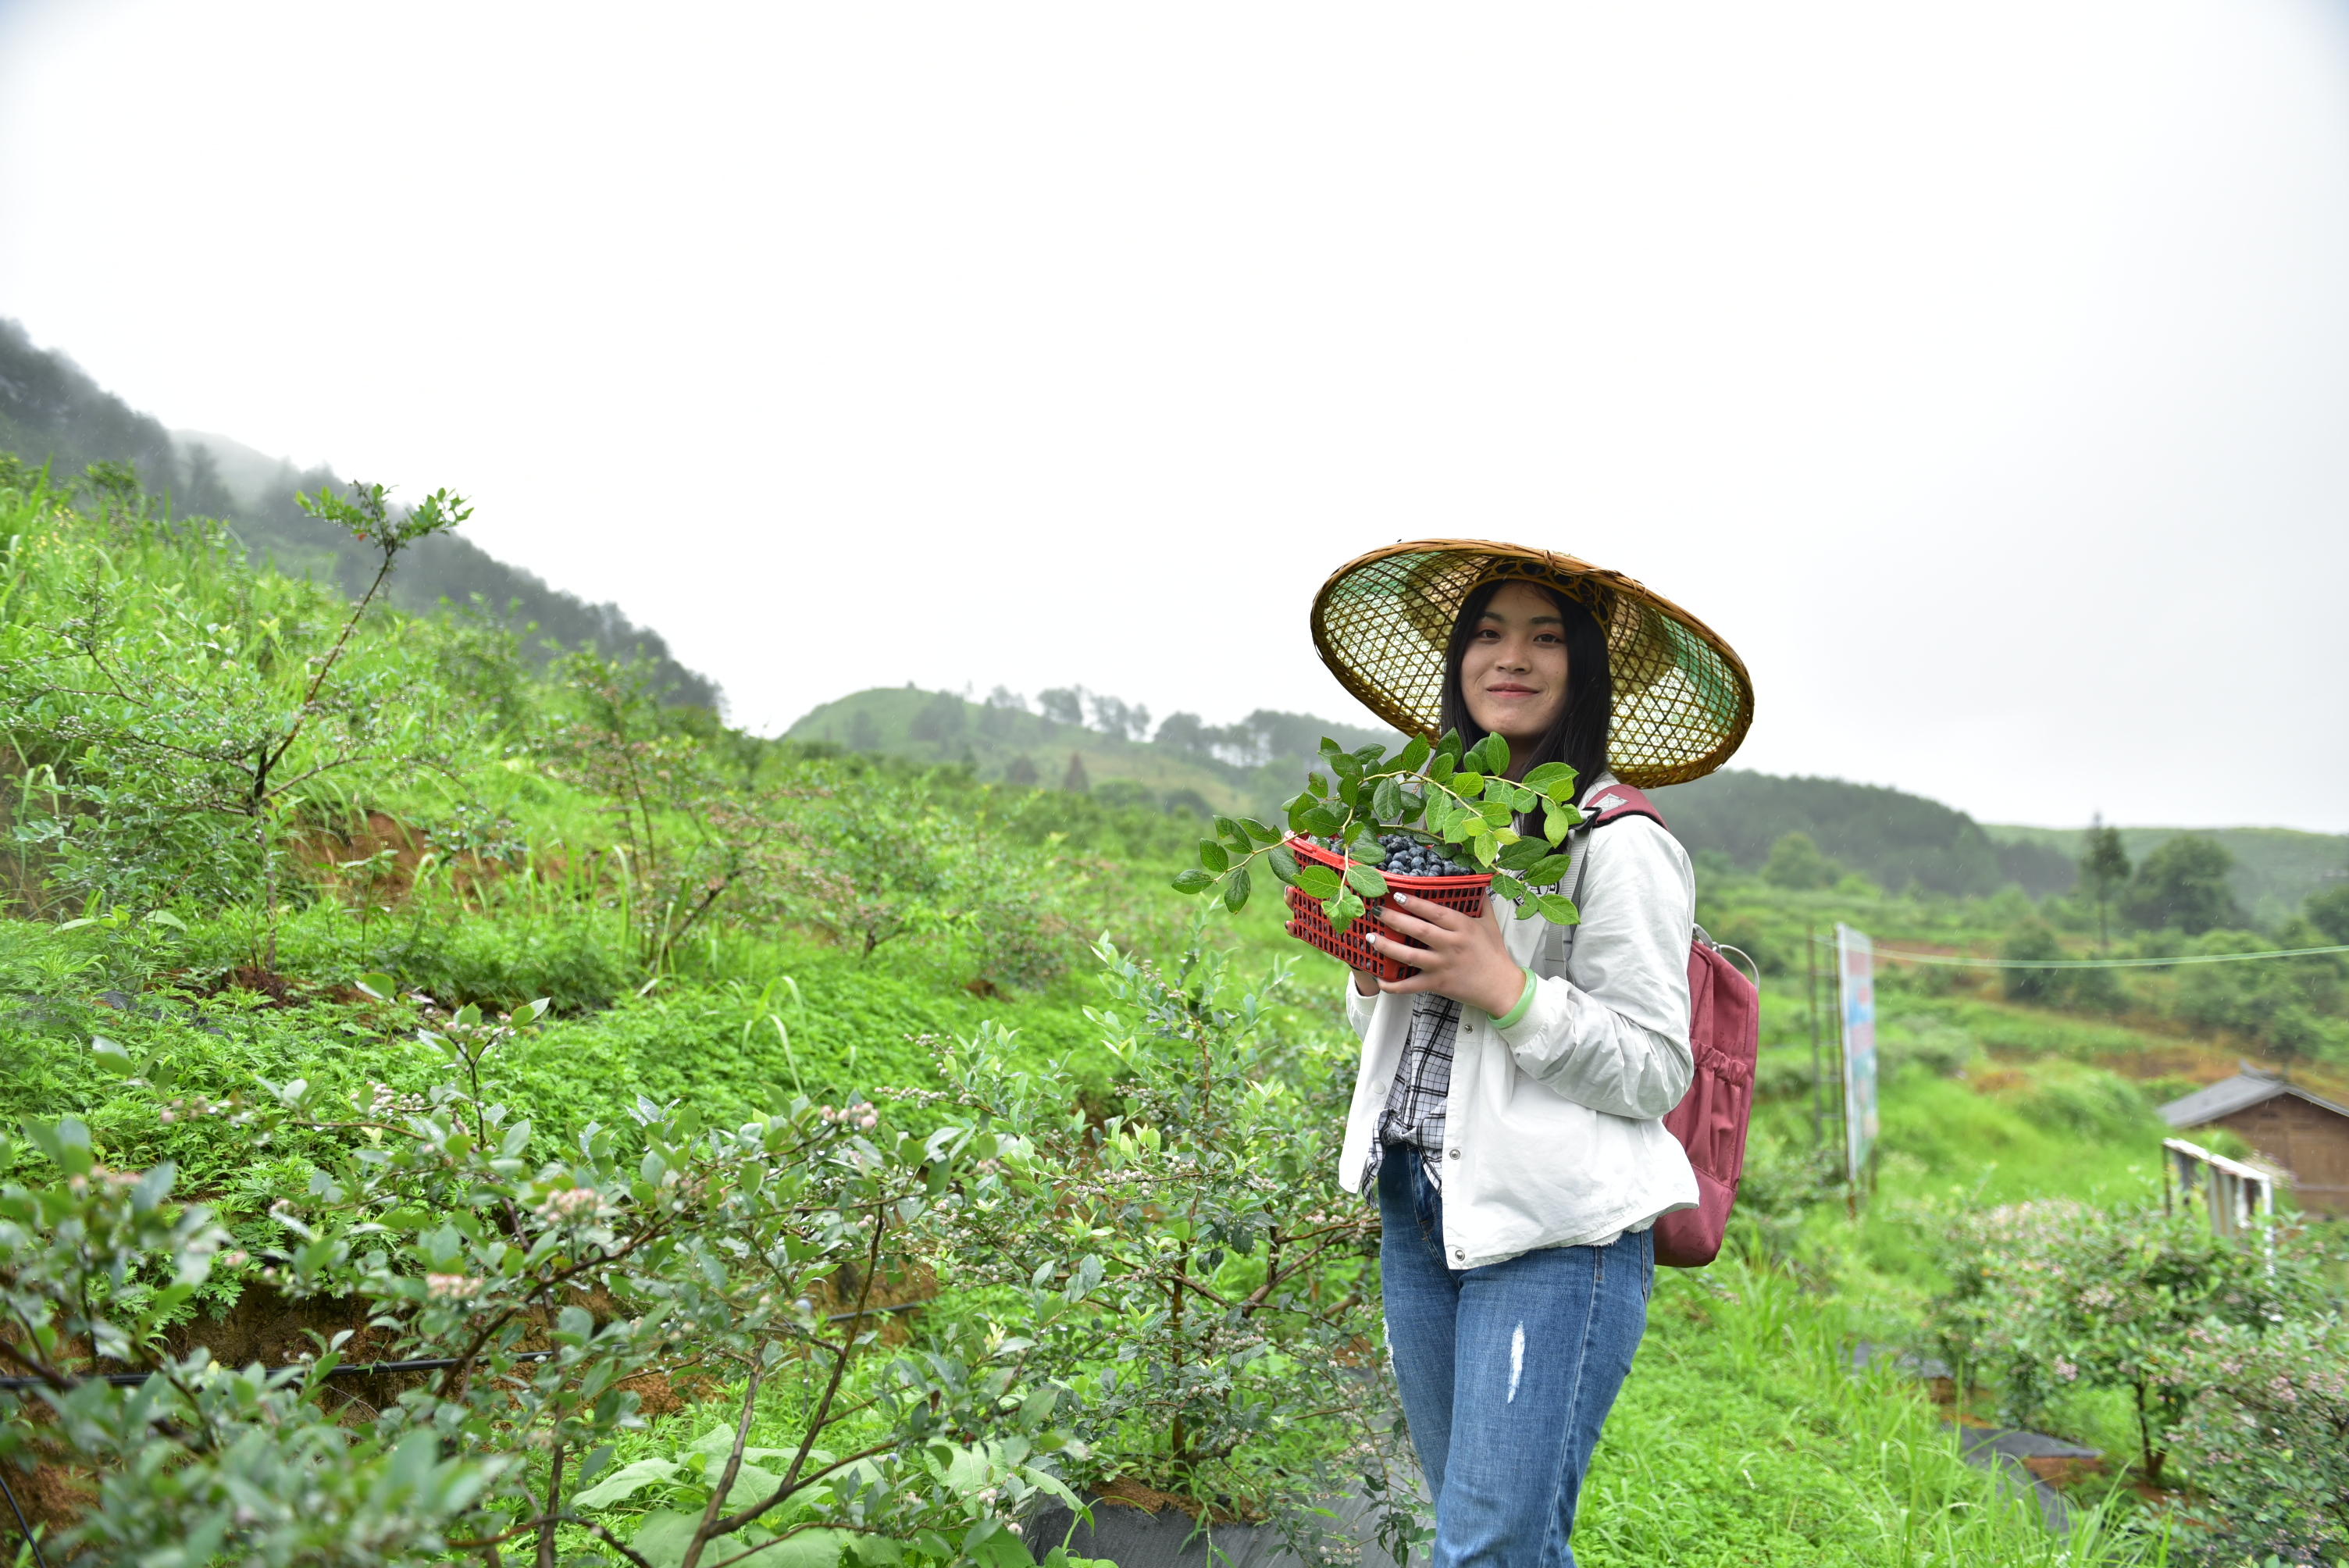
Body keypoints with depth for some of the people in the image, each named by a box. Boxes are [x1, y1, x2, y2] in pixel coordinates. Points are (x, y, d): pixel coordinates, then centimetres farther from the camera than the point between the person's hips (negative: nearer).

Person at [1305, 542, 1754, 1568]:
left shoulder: (1618, 845, -11)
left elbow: (1654, 1074, -11)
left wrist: (1508, 990, -21)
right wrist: (1371, 975, -1)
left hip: (1556, 1233, -7)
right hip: (1418, 1211, 7)